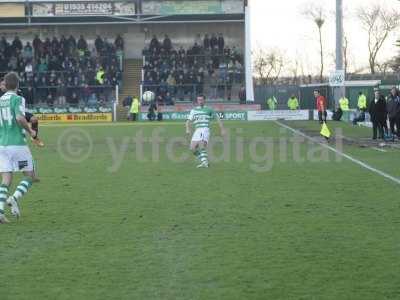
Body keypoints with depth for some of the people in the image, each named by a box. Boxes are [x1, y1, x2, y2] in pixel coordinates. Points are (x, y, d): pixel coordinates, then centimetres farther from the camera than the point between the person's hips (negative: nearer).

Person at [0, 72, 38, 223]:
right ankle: (15, 198, -13)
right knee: (30, 176, 9)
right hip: (18, 144, -5)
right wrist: (30, 131, -7)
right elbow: (20, 118, -23)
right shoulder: (17, 99, -7)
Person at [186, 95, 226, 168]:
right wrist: (188, 129, -9)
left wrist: (222, 129, 10)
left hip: (205, 130, -4)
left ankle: (204, 163, -26)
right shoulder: (194, 110, 17)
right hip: (197, 130, 4)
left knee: (202, 146, -25)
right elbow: (188, 121, 11)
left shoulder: (209, 109, 10)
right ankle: (204, 161, 9)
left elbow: (217, 118, 15)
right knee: (193, 148, -5)